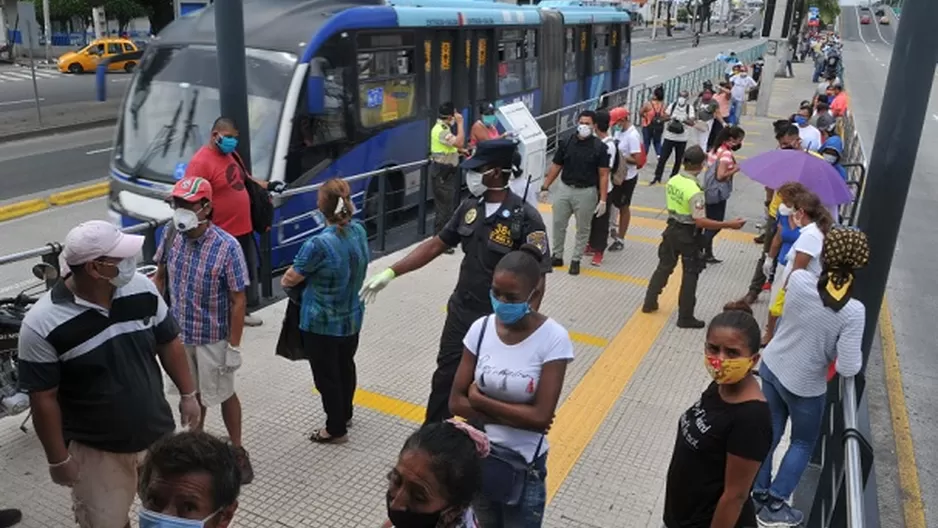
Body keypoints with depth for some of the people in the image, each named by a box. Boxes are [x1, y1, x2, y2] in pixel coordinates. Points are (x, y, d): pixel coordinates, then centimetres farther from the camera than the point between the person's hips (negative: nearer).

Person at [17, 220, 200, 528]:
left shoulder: (142, 289, -11)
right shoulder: (42, 325, -23)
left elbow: (168, 343, 3)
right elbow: (44, 399, -15)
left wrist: (188, 394, 8)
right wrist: (58, 459, -9)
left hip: (158, 435, 4)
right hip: (96, 449, -4)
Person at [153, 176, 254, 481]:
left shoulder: (226, 247, -23)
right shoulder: (171, 235, -9)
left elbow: (238, 301, -17)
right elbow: (160, 276, 7)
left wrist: (234, 346, -16)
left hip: (212, 338, -4)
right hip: (178, 333, 4)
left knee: (223, 395, 13)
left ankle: (237, 451, 32)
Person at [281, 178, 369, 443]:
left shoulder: (319, 244, -28)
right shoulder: (359, 231, -7)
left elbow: (291, 278, -15)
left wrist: (284, 281, 7)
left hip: (322, 324, -7)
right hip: (352, 318, 7)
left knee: (326, 376, 11)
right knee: (346, 367, 25)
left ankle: (336, 429, 25)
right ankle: (345, 414, 45)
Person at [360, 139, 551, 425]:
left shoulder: (526, 219, -21)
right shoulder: (470, 207, -1)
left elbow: (536, 281, -20)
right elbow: (436, 244, 7)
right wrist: (390, 272, 3)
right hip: (460, 313, 6)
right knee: (444, 378, 19)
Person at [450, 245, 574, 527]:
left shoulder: (553, 338, -19)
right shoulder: (481, 328, -9)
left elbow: (541, 417, -22)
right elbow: (456, 402, -8)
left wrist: (480, 399, -15)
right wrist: (515, 417, -18)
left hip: (523, 465, -3)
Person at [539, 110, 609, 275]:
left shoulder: (599, 147, -8)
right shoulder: (566, 143, 0)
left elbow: (603, 175, -8)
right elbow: (555, 166, 6)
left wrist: (603, 200, -12)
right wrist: (545, 187, 3)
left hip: (586, 192, -3)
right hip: (564, 189, 3)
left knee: (582, 228, 8)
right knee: (558, 224, 9)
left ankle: (576, 260, 21)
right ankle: (557, 256, 25)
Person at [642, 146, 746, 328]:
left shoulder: (672, 181, -2)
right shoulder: (694, 191, -25)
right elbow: (700, 221, -28)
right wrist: (729, 225, -26)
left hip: (672, 228, 7)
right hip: (688, 235, -7)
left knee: (664, 267, 21)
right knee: (690, 275, 6)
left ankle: (649, 303, 32)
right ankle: (685, 317, 13)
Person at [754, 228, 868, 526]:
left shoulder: (798, 280, -19)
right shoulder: (853, 311, -28)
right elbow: (848, 368, -25)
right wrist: (856, 359, -5)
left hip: (771, 366, 4)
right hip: (805, 385, -4)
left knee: (770, 432, 23)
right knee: (803, 443, 21)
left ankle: (758, 493, 35)